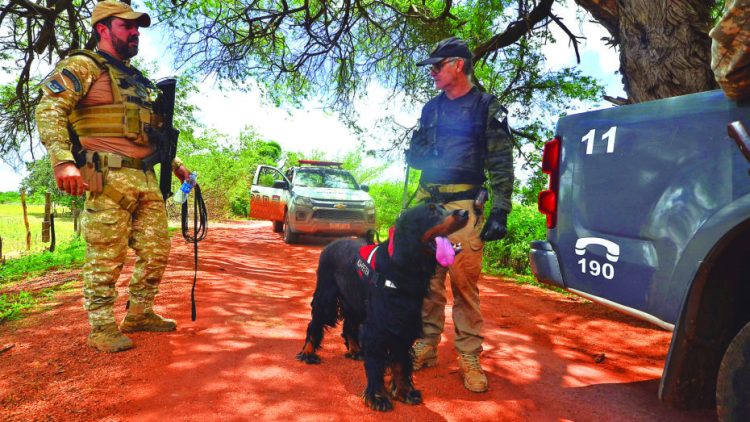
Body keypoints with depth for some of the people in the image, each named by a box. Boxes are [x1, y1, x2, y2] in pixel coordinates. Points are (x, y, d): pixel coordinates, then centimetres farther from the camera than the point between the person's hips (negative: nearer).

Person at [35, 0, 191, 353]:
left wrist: (176, 165, 25)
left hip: (146, 178, 8)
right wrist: (63, 160, -25)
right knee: (106, 258, -4)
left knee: (156, 251, 10)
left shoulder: (138, 80, 24)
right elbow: (49, 110, -13)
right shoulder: (83, 66, 0)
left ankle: (138, 314, 25)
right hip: (109, 178, -8)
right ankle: (101, 329, 9)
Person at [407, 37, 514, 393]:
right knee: (428, 280, 8)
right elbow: (414, 153, 21)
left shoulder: (487, 108, 2)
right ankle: (426, 346, 19)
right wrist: (426, 158, -3)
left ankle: (469, 357, 7)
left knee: (465, 283, -4)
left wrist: (500, 212, -11)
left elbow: (501, 165, -2)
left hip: (464, 207, -4)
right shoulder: (431, 108, 16)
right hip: (428, 203, 5)